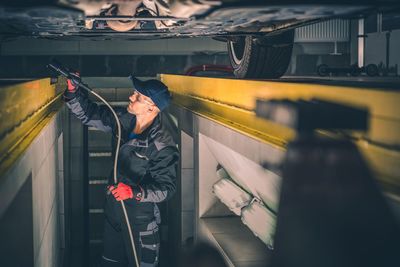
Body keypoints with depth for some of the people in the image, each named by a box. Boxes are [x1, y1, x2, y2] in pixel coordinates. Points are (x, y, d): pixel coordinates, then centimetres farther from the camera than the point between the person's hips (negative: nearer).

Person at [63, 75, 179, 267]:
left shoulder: (163, 146, -27)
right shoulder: (124, 120, -7)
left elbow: (166, 188, -27)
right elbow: (88, 114, 1)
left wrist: (134, 192, -41)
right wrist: (72, 91, -14)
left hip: (140, 216, -7)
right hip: (113, 207, 7)